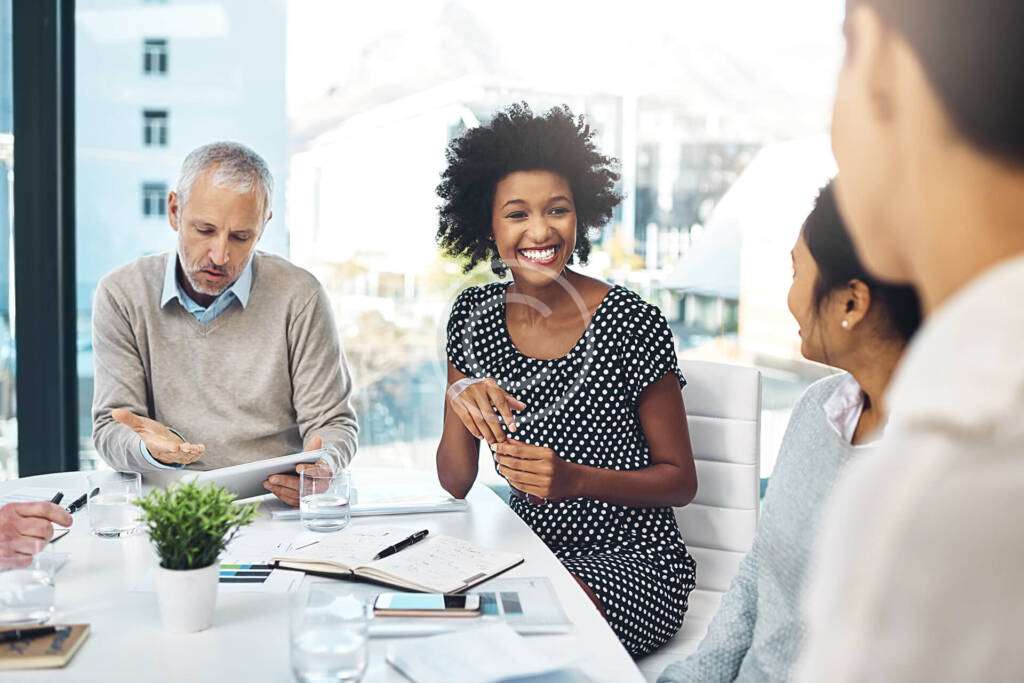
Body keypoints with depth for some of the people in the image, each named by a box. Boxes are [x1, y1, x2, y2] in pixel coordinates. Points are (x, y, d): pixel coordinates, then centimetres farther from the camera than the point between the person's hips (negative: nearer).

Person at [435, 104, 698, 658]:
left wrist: (575, 480, -23)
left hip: (629, 562, -4)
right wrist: (461, 398, -19)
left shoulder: (631, 325, -13)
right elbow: (456, 484, 1)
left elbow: (681, 481, -6)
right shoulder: (474, 315, 1)